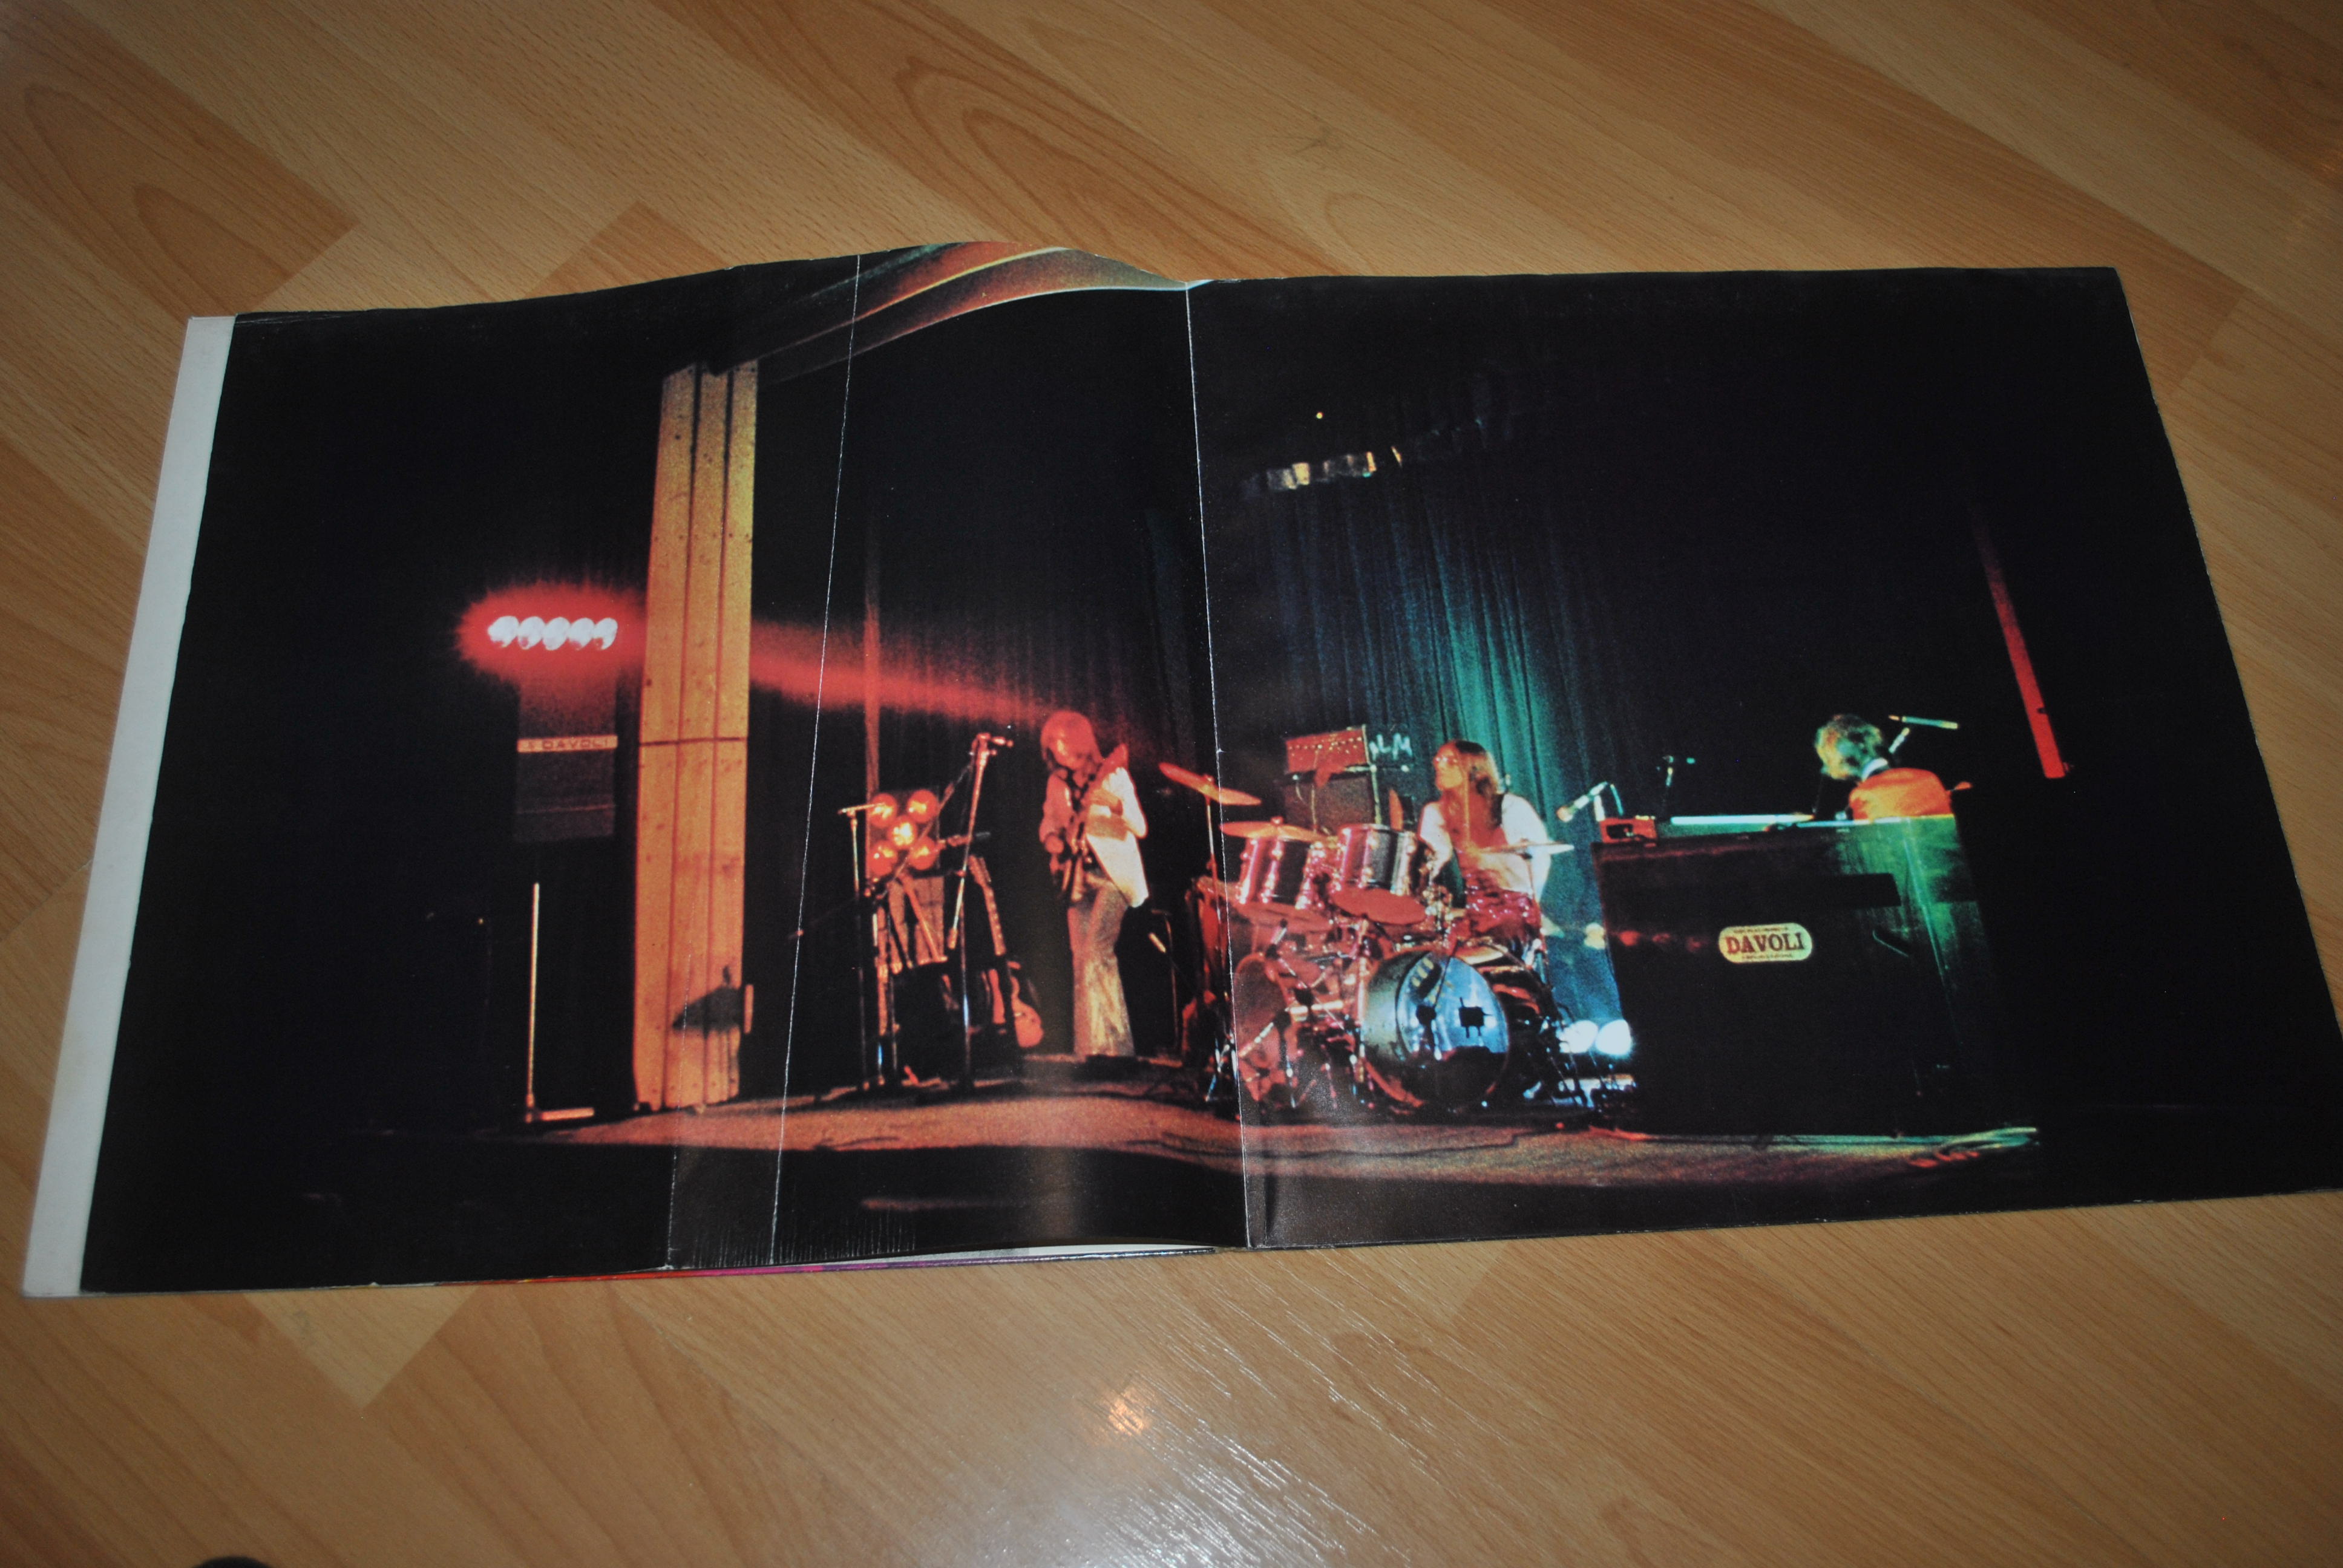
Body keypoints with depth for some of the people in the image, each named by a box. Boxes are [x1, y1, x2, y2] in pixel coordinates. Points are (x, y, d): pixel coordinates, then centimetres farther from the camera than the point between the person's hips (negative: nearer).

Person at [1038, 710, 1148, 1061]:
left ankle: (1105, 1044, -14)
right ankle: (1104, 1046, 14)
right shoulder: (1058, 782, 10)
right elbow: (1049, 825, 22)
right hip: (1079, 878, 6)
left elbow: (1140, 828, -13)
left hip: (1113, 874, -6)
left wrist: (1115, 804, -32)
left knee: (1095, 951, -20)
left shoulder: (1113, 774, -6)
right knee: (1083, 960, 4)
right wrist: (1053, 840, -1)